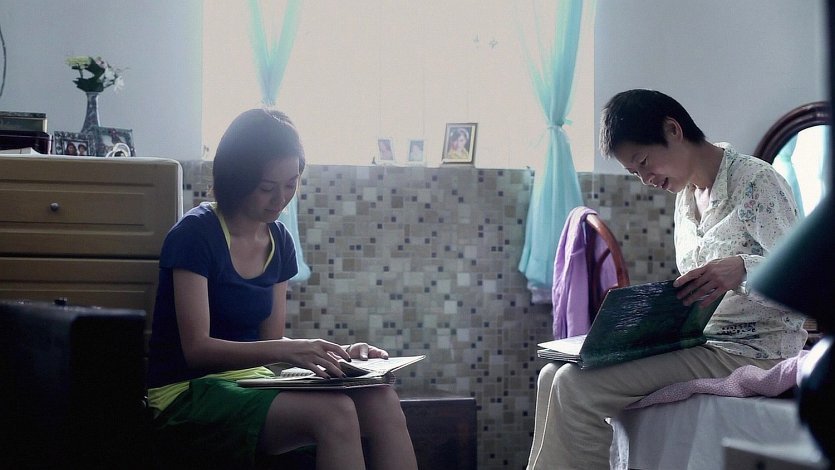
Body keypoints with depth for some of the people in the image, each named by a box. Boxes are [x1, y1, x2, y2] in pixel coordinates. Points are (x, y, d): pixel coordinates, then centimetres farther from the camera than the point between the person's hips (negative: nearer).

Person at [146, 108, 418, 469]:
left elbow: (271, 339, 13)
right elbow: (197, 348, -17)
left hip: (251, 380, 7)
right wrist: (287, 350, -29)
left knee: (381, 402, -21)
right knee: (334, 412, -32)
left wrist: (339, 353, -6)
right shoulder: (196, 234, -11)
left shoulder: (279, 240, 10)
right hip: (186, 396, -7)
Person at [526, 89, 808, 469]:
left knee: (577, 386, -22)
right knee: (554, 375, -2)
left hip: (752, 353, -9)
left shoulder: (756, 182, -8)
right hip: (700, 343, 9)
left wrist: (741, 267, -34)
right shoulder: (685, 197, 17)